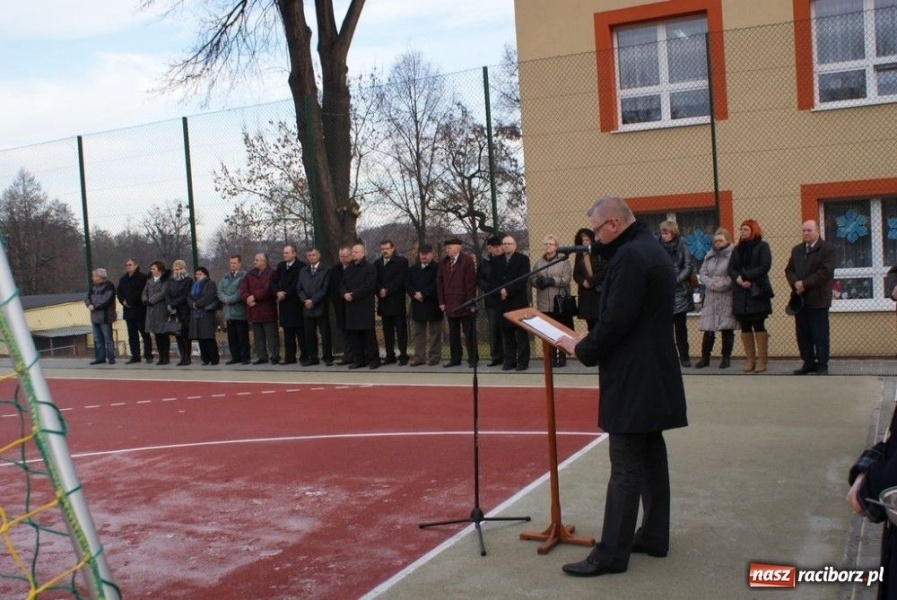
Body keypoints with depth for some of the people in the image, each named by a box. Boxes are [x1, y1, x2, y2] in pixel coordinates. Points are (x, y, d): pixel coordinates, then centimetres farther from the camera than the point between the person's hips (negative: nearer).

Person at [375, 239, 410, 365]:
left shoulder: (401, 261, 0)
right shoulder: (377, 263, 14)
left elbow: (400, 279, -9)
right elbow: (375, 280, 9)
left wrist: (387, 290, -14)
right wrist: (380, 291, -10)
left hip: (397, 301, -4)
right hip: (384, 302, 4)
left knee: (401, 330, -3)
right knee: (387, 330, 6)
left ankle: (403, 356, 0)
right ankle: (390, 356, 11)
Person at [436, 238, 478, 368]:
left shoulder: (467, 260, -8)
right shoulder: (444, 262, 9)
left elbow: (471, 282, -11)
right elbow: (439, 282, 9)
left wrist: (470, 302, -14)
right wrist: (441, 302, 3)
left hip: (464, 304, -5)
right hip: (450, 305, 5)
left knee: (469, 333, 2)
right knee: (453, 334, 9)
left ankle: (473, 359, 9)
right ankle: (455, 359, 15)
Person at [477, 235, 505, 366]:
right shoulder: (484, 261, 7)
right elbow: (479, 280, 6)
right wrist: (493, 290, -7)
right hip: (491, 300, 3)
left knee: (506, 328, -4)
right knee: (494, 329, 6)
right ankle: (496, 357, 14)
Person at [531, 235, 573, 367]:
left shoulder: (564, 261, 2)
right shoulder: (538, 263, 15)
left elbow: (567, 279, -8)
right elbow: (532, 278, 9)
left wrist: (552, 280, -17)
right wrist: (539, 281, -12)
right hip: (545, 304, 3)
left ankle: (562, 356, 8)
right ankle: (552, 356, 12)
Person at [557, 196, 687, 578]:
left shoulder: (630, 256, -18)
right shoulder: (650, 249, 15)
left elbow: (616, 320, -22)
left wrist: (581, 348, -7)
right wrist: (592, 340, 12)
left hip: (633, 381, -11)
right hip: (653, 377, 11)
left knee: (625, 468, -6)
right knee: (650, 456, 16)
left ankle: (611, 553, 0)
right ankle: (654, 536, 27)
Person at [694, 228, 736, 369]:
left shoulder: (733, 255, -4)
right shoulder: (709, 255, 16)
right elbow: (702, 273, 9)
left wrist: (720, 284, -13)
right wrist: (711, 284, -7)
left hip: (727, 297, -5)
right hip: (711, 297, 5)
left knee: (727, 329, 1)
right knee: (708, 328, 3)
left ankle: (726, 358, 10)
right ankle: (705, 357, 10)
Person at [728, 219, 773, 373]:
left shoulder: (762, 246, 3)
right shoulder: (737, 249, 17)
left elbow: (764, 267, -10)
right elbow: (731, 269, 8)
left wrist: (747, 277, -15)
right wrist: (738, 279, -13)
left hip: (757, 291, -5)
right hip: (740, 292, 5)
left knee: (759, 325, -6)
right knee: (745, 327, 4)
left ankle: (761, 360, -3)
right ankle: (750, 359, 9)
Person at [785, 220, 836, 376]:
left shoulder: (827, 249, -4)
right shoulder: (797, 250, 17)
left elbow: (825, 272, -15)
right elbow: (789, 269, 11)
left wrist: (805, 283, -17)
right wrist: (796, 283, -10)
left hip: (818, 299, -6)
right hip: (800, 298, 6)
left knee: (820, 334, -1)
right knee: (802, 334, 7)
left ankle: (822, 365, 6)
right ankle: (808, 363, 15)